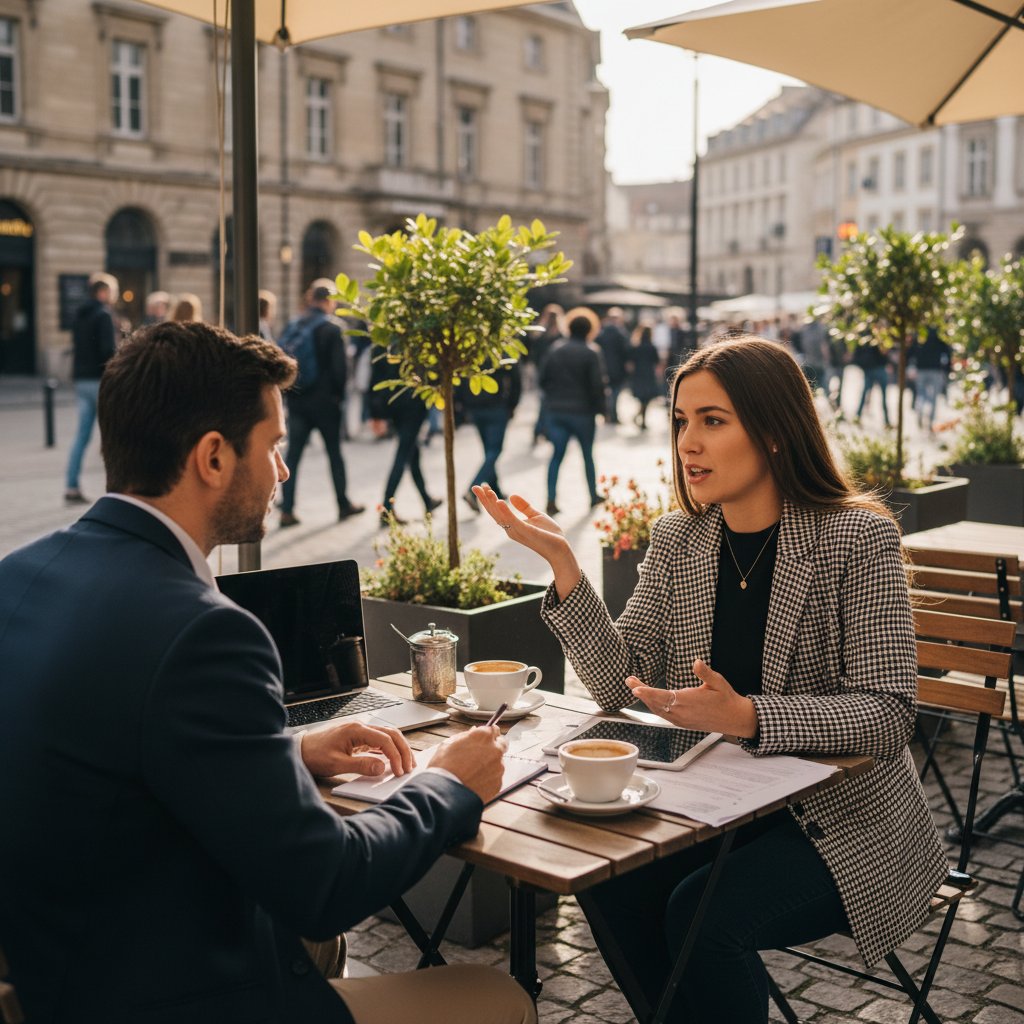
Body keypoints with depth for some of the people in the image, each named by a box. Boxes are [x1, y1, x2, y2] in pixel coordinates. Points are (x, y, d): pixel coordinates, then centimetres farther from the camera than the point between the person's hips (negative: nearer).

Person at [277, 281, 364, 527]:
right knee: (334, 452, 10)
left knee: (292, 454, 3)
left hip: (297, 402, 4)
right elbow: (340, 366, -12)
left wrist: (290, 391, 10)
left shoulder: (293, 325, 5)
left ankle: (287, 511, -1)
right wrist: (339, 393, 2)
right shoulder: (332, 327, -10)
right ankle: (344, 504, 21)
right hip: (325, 400, -4)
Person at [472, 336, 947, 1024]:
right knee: (609, 885, -19)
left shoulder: (857, 539, -13)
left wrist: (747, 717, -34)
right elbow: (620, 683, -5)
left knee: (701, 913, -26)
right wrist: (560, 560, -17)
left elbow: (889, 714, -19)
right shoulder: (679, 540, 2)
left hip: (844, 818, -4)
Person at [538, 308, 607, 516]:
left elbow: (543, 379, 4)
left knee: (557, 455, 5)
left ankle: (551, 500, -6)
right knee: (587, 454, 14)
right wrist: (600, 408, -1)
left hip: (555, 411, 3)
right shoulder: (591, 353, -9)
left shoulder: (555, 351, 3)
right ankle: (594, 496, 26)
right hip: (582, 411, -3)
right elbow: (597, 384, -12)